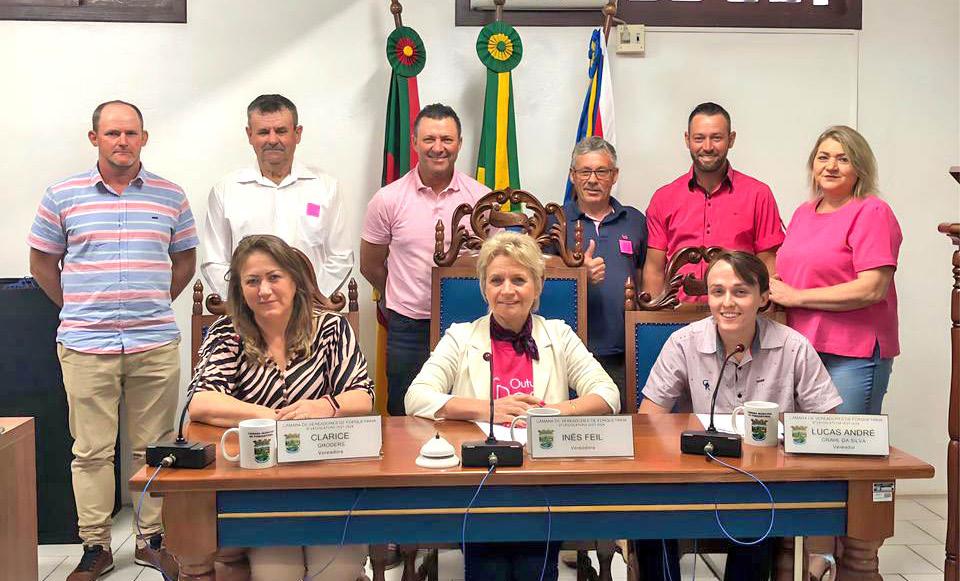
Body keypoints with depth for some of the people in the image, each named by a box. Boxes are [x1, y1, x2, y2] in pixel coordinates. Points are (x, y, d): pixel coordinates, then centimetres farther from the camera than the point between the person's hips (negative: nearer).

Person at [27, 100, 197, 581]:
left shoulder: (170, 197, 6)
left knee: (154, 447, 8)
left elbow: (184, 260, 15)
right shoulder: (62, 196, 3)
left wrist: (154, 305, 9)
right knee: (92, 451, 5)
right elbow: (42, 262, 11)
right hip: (86, 346, -1)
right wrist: (78, 309, 8)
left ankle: (152, 540, 20)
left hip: (156, 344, 1)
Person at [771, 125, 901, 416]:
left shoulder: (872, 212, -7)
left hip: (853, 356, -7)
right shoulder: (803, 212, 15)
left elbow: (872, 289, -17)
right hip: (800, 350, 7)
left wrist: (796, 296, -14)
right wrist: (772, 289, 4)